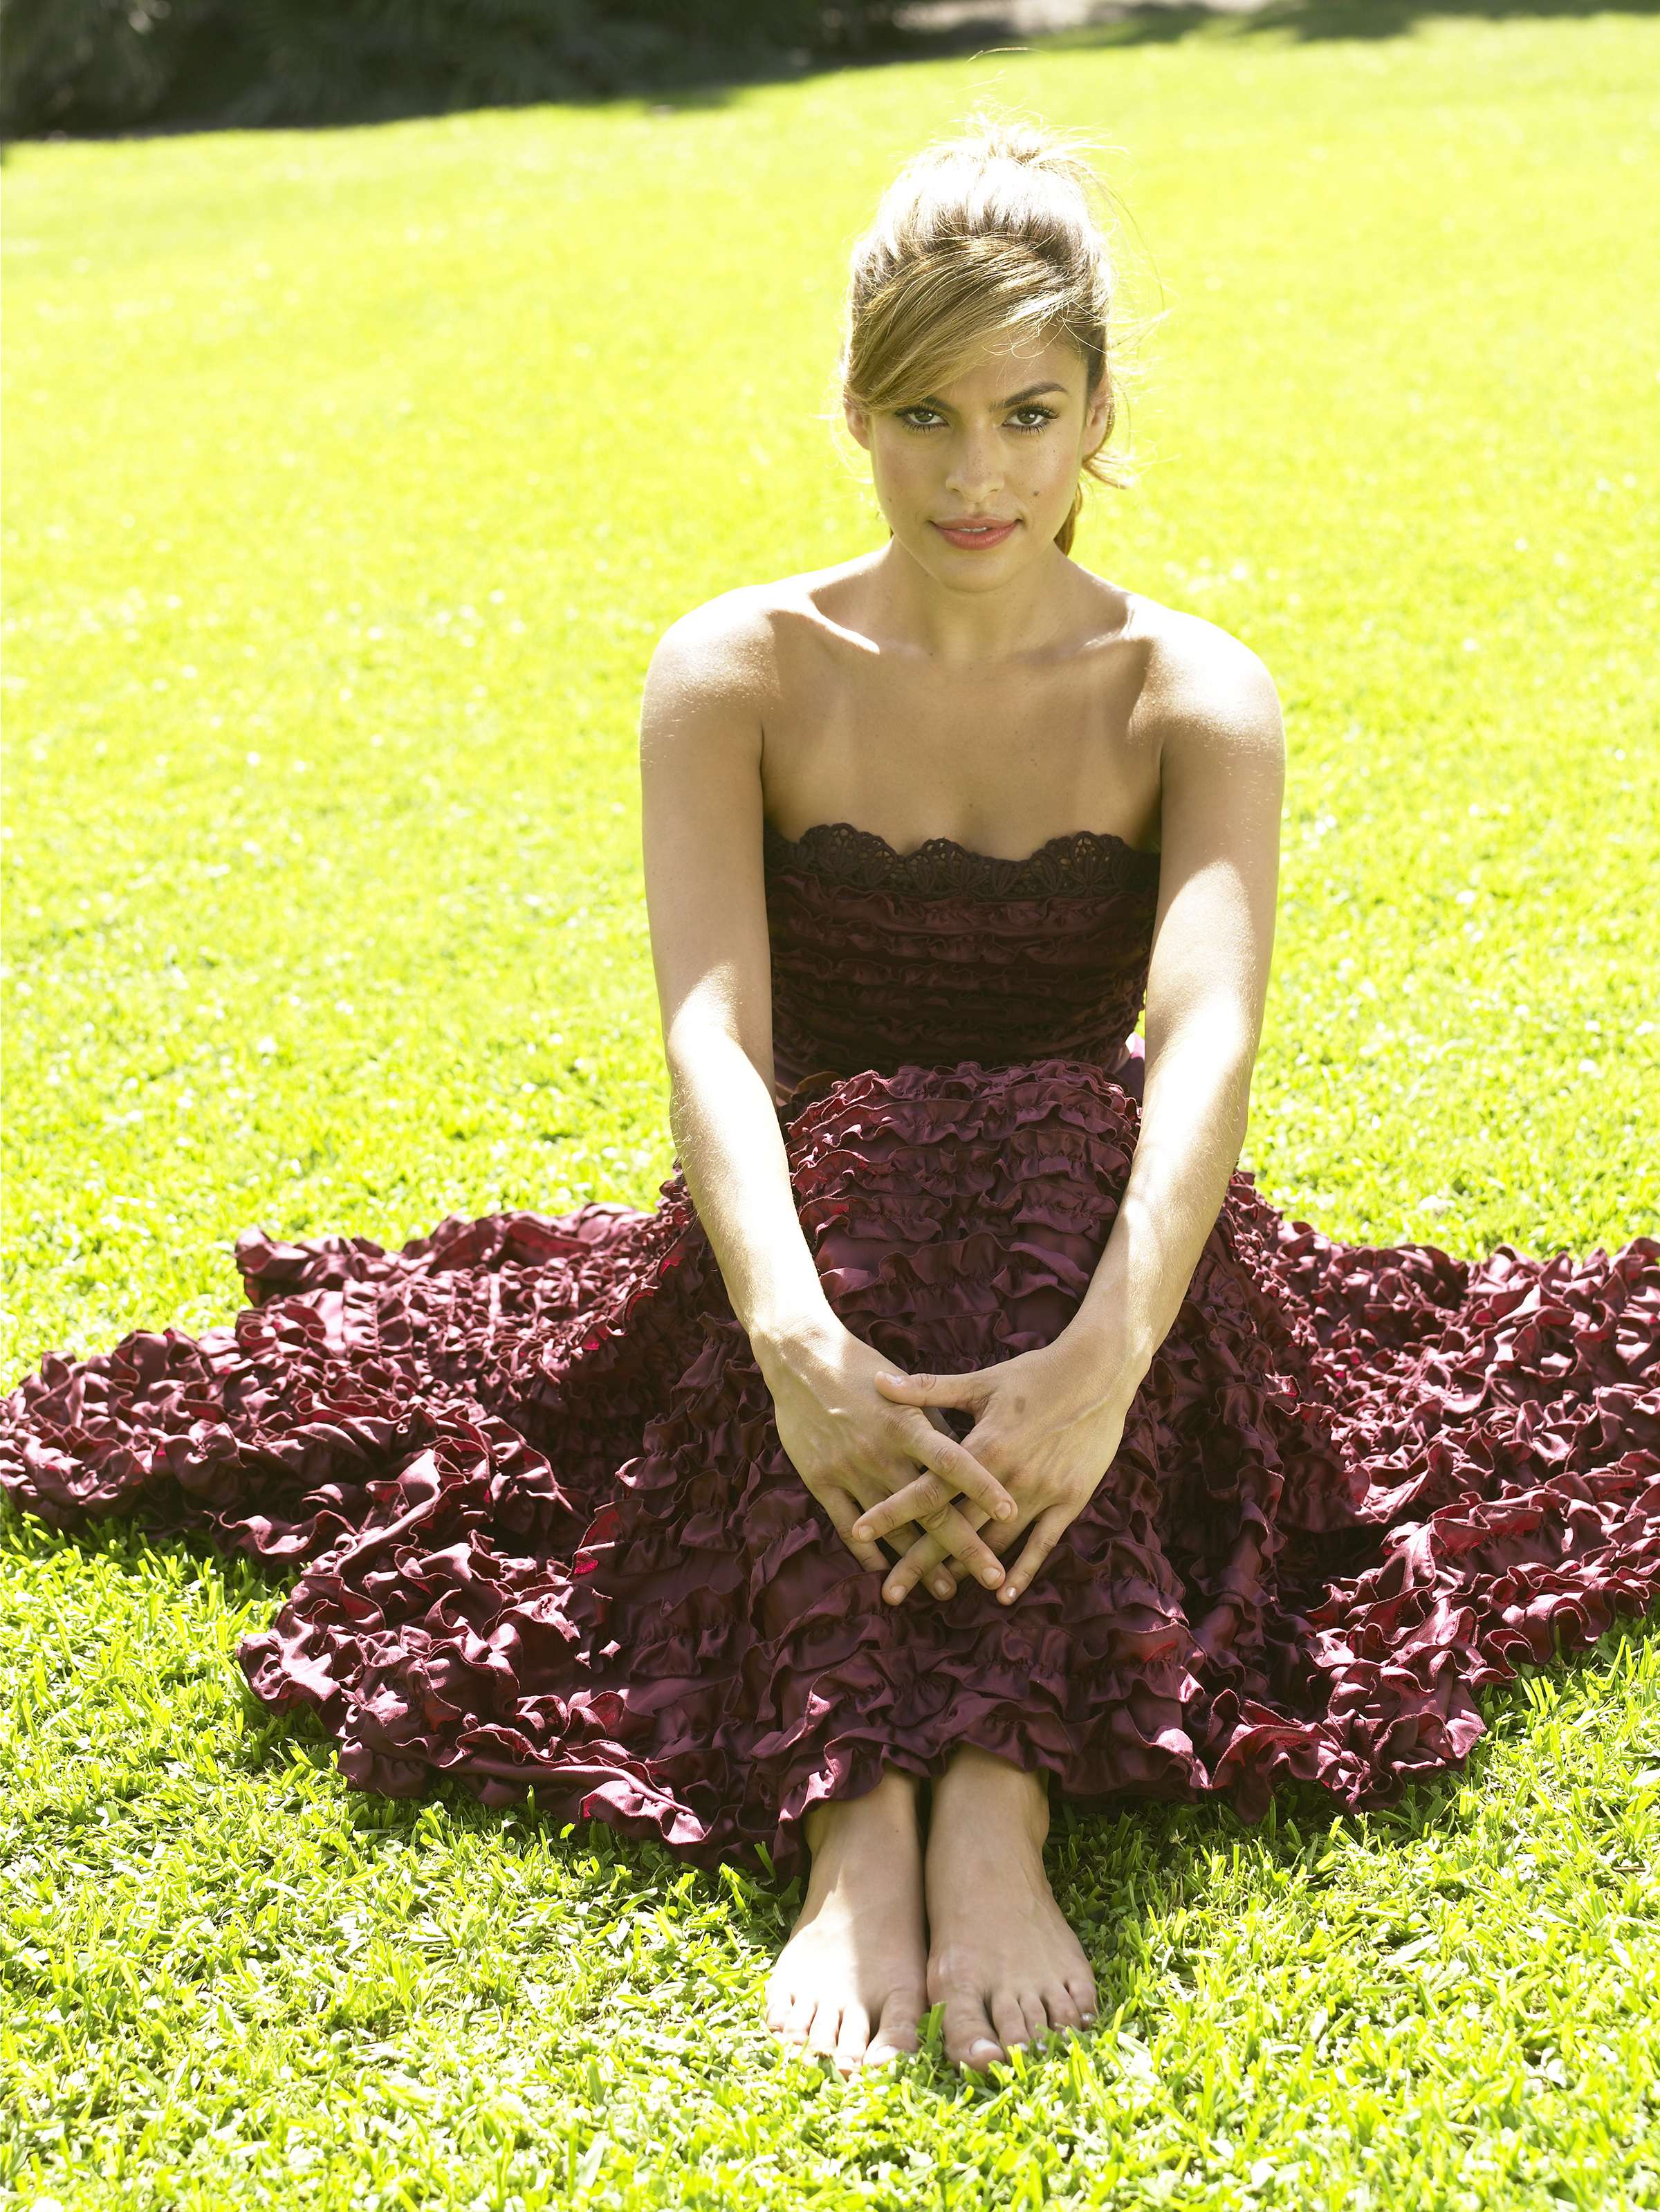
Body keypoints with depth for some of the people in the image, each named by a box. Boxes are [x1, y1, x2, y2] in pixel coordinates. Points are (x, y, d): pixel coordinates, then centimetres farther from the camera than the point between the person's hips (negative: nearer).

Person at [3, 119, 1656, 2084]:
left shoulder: (1191, 696, -4)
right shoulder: (738, 670, -3)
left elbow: (1211, 1035, -23)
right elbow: (711, 1034, -20)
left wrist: (1106, 1356, -43)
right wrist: (792, 1339, -40)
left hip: (1084, 1233, 0)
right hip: (815, 1241, 0)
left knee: (1051, 1154, -34)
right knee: (855, 1169, -34)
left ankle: (994, 1813, -49)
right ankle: (860, 1826, -49)